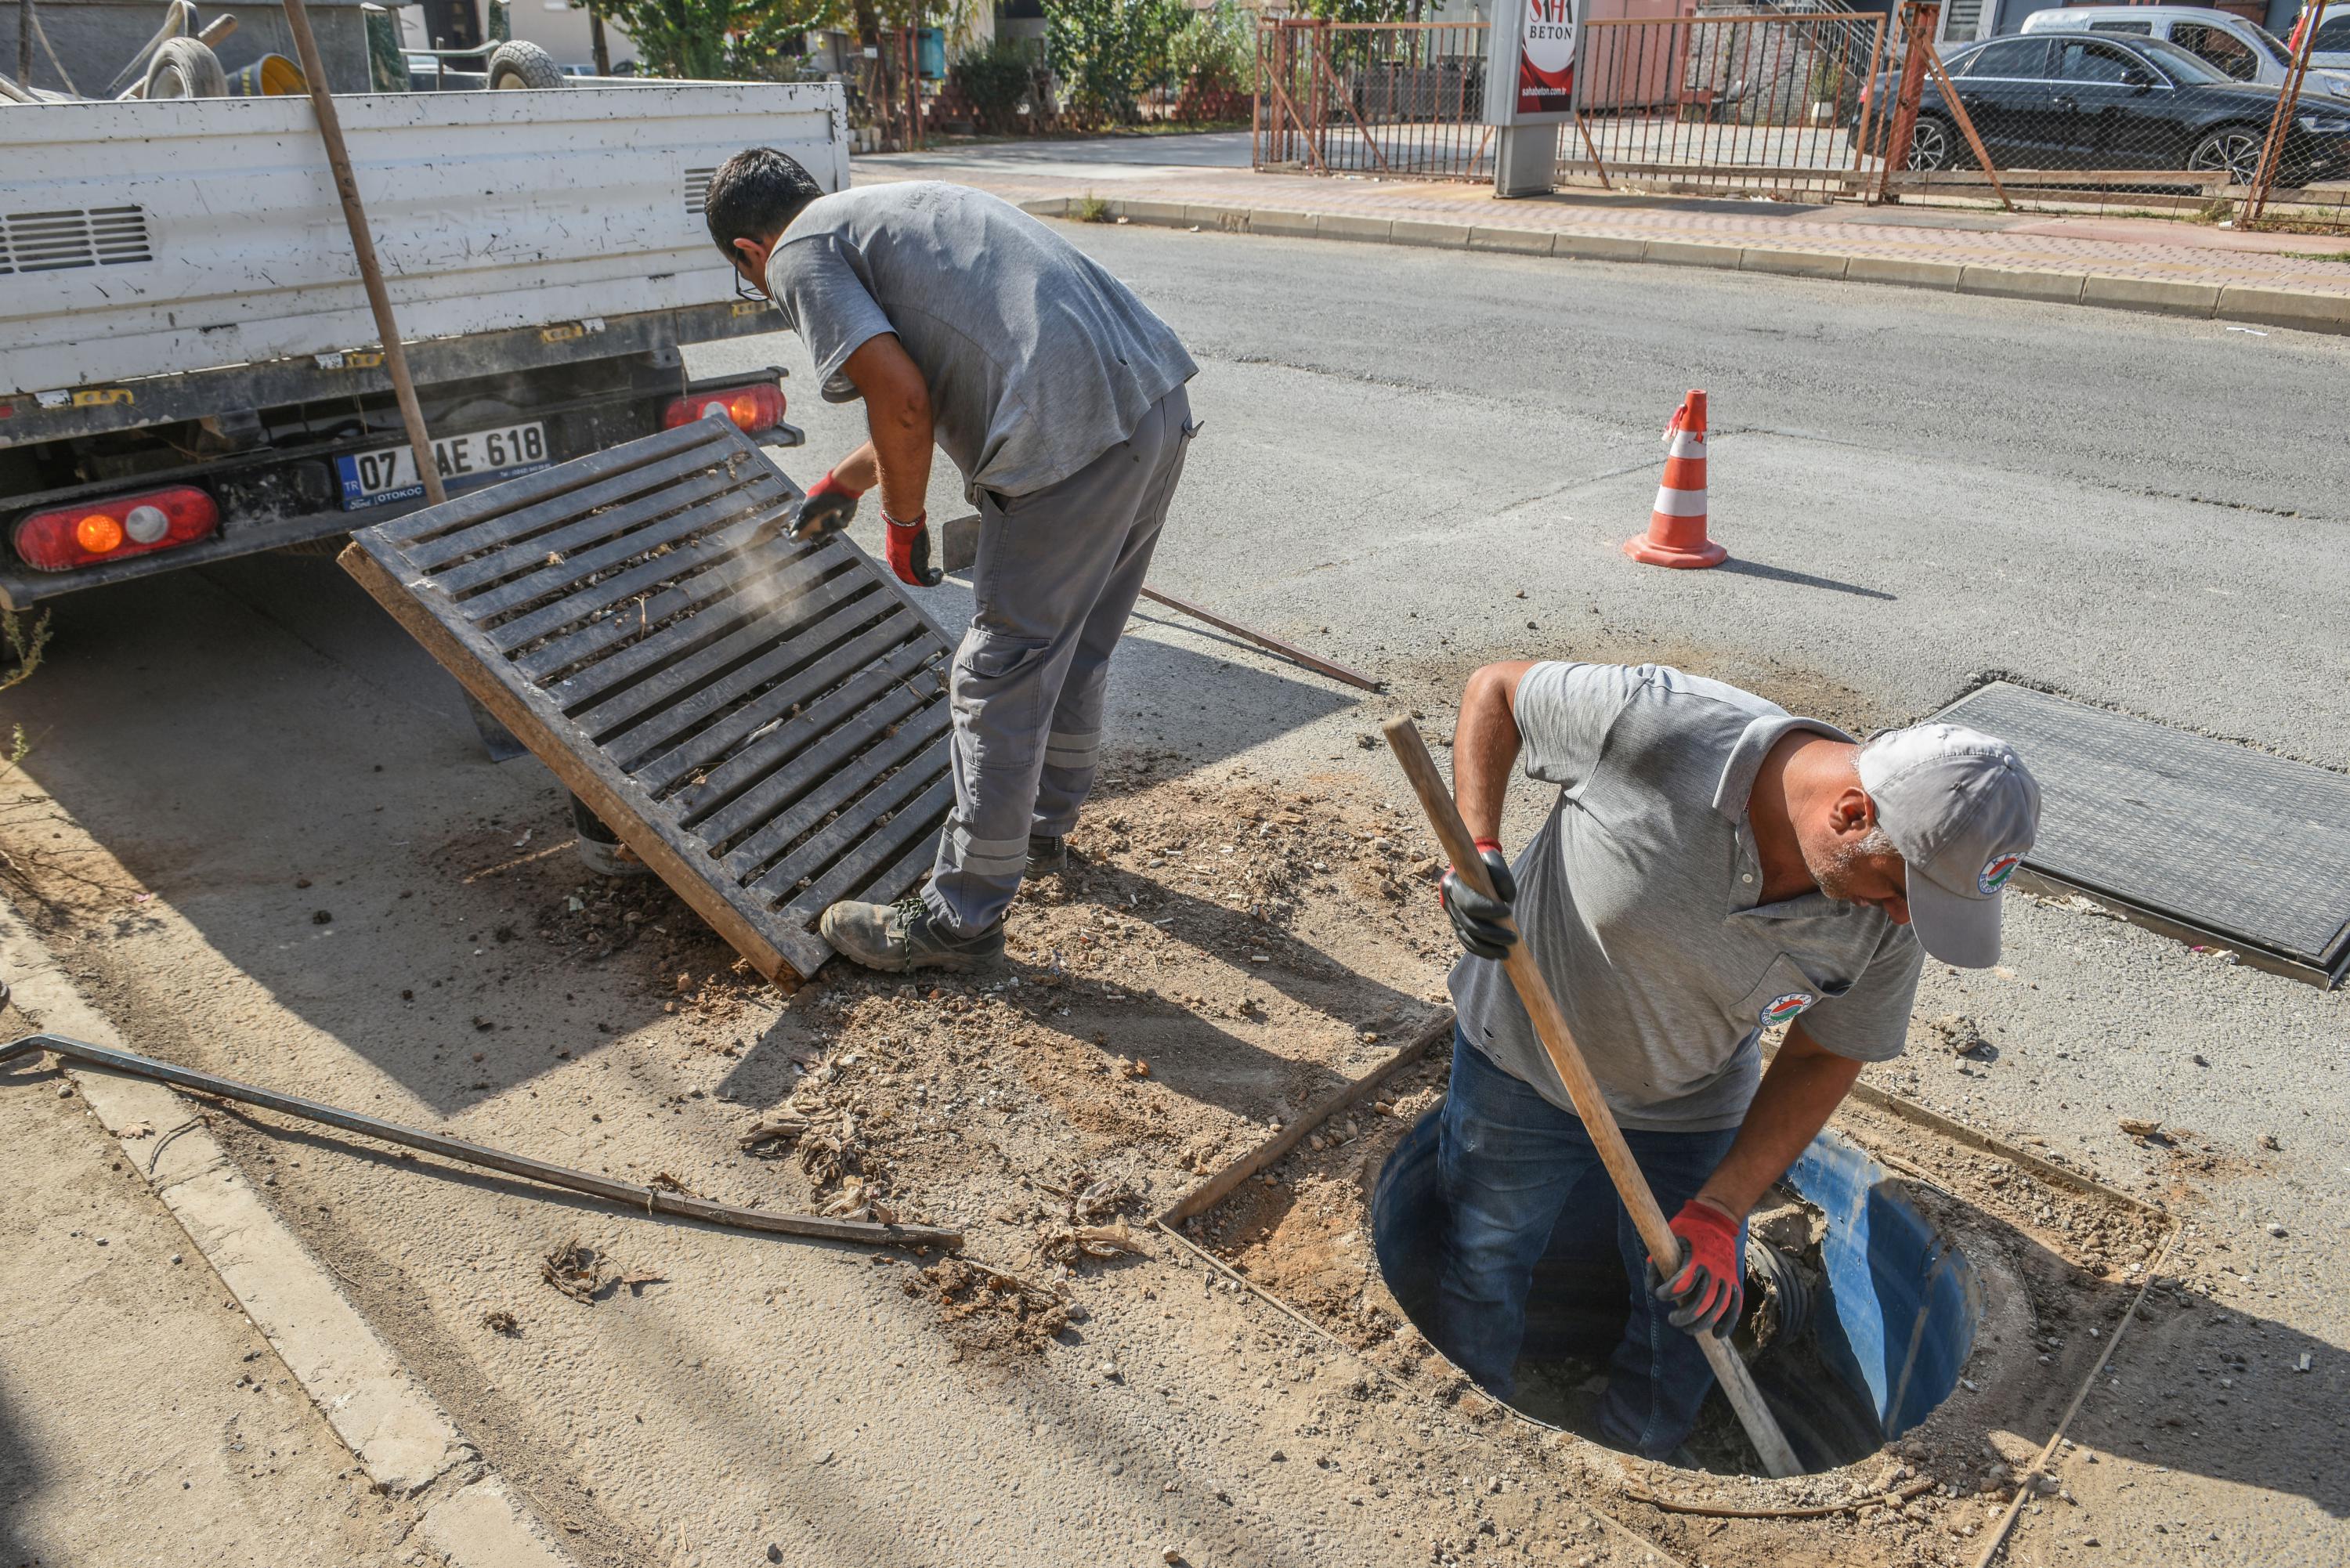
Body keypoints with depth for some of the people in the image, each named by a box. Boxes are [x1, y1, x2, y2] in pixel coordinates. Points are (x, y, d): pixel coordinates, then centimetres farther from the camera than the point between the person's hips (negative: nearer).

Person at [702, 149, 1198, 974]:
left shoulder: (801, 253, 3)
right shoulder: (898, 205, 31)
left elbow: (903, 402, -11)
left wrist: (902, 520, 5)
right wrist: (843, 480, 46)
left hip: (1074, 435, -9)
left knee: (1000, 682, 0)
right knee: (1075, 652, 24)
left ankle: (961, 920, 12)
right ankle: (1043, 824, 44)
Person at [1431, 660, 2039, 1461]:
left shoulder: (1889, 912, -23)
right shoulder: (1655, 725, -37)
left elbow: (1827, 1057, -9)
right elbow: (1495, 688, -20)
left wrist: (1718, 1210, -17)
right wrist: (1477, 849, -33)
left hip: (1691, 1112, 3)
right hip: (1523, 1057, -2)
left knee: (1688, 1330, 16)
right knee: (1481, 1285, 16)